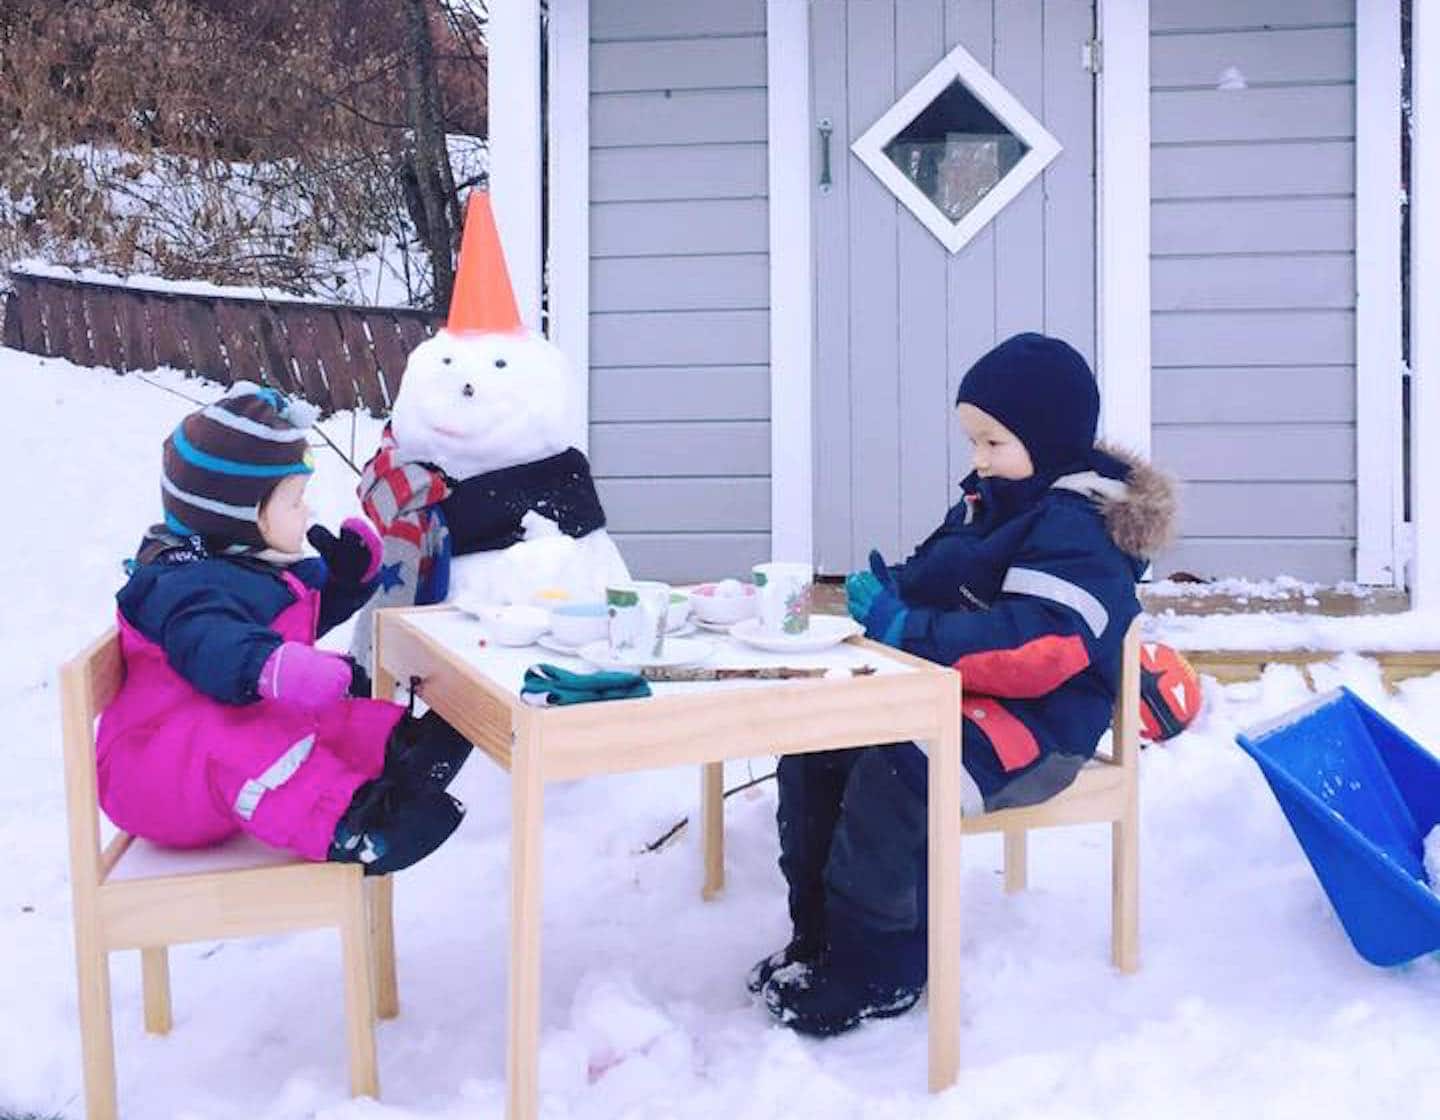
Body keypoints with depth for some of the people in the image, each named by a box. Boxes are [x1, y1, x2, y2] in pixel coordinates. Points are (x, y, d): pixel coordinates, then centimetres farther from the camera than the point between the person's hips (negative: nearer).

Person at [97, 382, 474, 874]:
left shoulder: (264, 570, 16)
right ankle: (346, 827, -53)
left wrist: (352, 574, 17)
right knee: (231, 740, -39)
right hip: (156, 771, -11)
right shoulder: (188, 583, -20)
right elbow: (208, 640, -44)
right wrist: (269, 668, -64)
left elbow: (316, 613, 37)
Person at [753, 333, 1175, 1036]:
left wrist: (910, 632, -30)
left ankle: (876, 970, -15)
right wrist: (892, 594, -1)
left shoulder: (1076, 530, -16)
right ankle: (818, 936, 8)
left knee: (896, 773, -32)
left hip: (1037, 724, -10)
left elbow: (1035, 646, -29)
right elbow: (936, 580, 25)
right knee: (815, 742, -3)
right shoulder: (984, 503, 14)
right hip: (953, 694, 10)